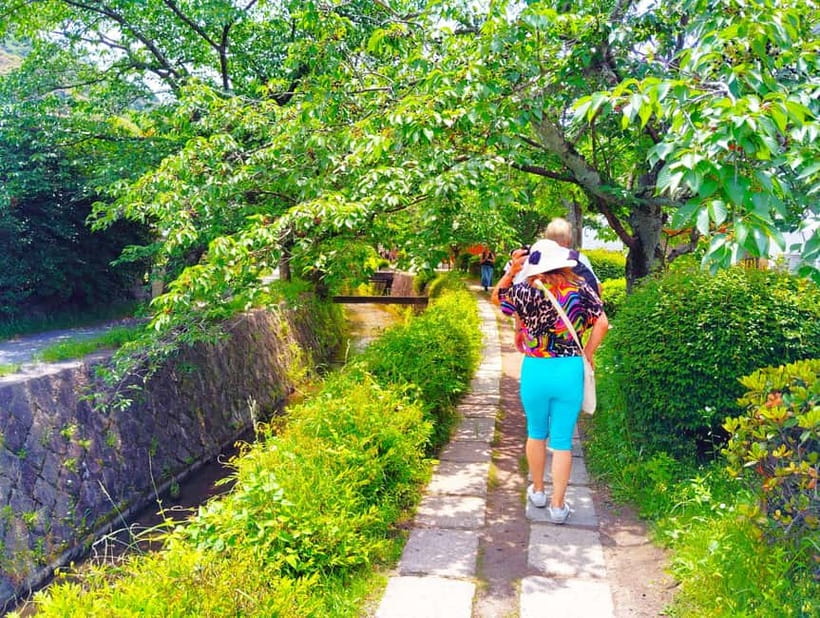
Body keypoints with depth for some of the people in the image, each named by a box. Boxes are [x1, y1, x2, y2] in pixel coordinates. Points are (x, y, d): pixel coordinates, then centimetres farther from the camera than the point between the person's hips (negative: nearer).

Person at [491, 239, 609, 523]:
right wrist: (587, 355, 8)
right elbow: (602, 323, -1)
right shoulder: (581, 289, -2)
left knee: (536, 433, 20)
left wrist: (512, 271, 0)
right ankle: (558, 506, 16)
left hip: (536, 371, -1)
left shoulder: (527, 291, -8)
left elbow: (496, 297, 7)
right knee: (562, 441, 8)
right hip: (570, 371, 1)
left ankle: (538, 492, 36)